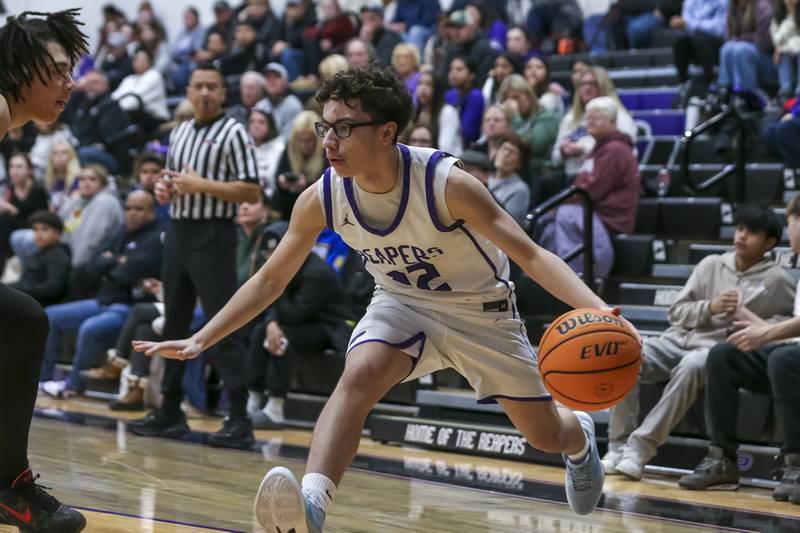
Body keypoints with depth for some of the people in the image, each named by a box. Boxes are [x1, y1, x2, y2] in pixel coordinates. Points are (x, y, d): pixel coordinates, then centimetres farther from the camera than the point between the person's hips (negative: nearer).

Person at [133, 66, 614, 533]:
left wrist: (599, 312, -48)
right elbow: (271, 280, -8)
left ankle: (581, 436, 47)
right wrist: (199, 341, -15)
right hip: (403, 303, 2)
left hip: (480, 307, -2)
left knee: (546, 434, 9)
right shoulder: (322, 199, -21)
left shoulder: (447, 183, -34)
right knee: (357, 378, -30)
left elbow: (532, 255, -33)